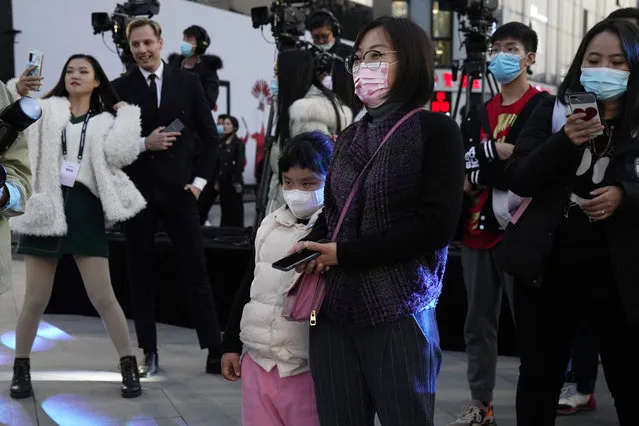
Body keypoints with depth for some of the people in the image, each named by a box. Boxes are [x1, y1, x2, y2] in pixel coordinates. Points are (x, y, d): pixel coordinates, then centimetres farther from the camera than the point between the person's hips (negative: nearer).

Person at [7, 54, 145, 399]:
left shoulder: (106, 120, 11)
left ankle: (129, 366, 9)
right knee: (35, 299, 4)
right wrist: (17, 91, -11)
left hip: (84, 208, 0)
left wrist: (127, 114, -1)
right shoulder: (46, 110, 11)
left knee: (103, 297, -2)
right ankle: (21, 367, 21)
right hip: (46, 208, 1)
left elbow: (120, 154, -8)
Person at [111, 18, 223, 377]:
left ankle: (215, 351, 3)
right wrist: (143, 144, -15)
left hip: (179, 189, 0)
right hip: (137, 192, 1)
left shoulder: (187, 82, 4)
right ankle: (150, 353, 14)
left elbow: (210, 136, 7)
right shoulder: (120, 88, 2)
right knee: (141, 273, 5)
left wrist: (201, 180, -1)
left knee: (196, 271, -1)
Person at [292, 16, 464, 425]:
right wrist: (313, 250, -5)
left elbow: (437, 225, -13)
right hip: (335, 308, 6)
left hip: (398, 310, -5)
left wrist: (345, 253, -13)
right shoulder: (350, 138, 17)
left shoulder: (436, 130, -3)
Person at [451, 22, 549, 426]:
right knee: (479, 323, 12)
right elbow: (462, 164, 11)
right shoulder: (479, 114, 18)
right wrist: (498, 151, -7)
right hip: (477, 231, 7)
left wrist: (478, 175, -11)